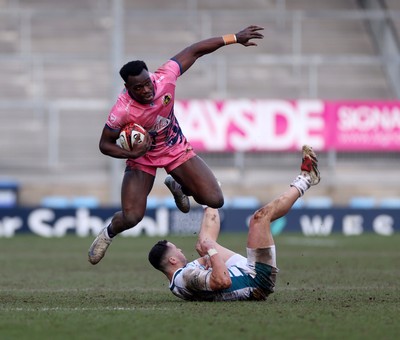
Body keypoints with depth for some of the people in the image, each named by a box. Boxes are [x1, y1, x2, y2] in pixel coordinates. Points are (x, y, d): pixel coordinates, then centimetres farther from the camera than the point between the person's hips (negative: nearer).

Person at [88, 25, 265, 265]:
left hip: (176, 148, 3)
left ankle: (179, 187, 28)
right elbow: (105, 144, -17)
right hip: (142, 157, -3)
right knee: (131, 217, -16)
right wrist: (131, 153, -36)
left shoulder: (164, 78, -27)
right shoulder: (122, 112, -33)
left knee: (215, 200, -7)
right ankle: (109, 233, 23)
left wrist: (235, 38, -14)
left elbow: (195, 51, -15)